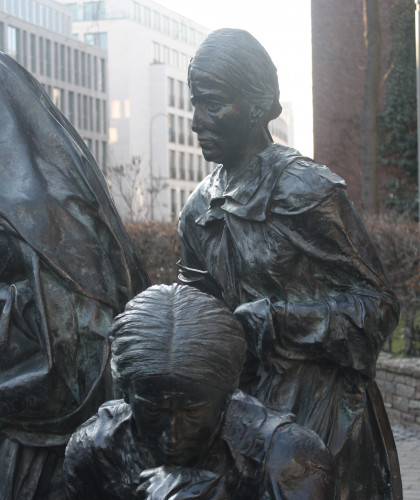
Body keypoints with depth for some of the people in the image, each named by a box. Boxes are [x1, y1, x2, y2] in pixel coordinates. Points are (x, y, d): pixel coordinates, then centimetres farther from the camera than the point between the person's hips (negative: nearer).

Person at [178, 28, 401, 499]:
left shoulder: (307, 191, -14)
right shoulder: (200, 208, 7)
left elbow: (377, 303, -14)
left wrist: (269, 322, -23)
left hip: (319, 413, -6)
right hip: (244, 406, 6)